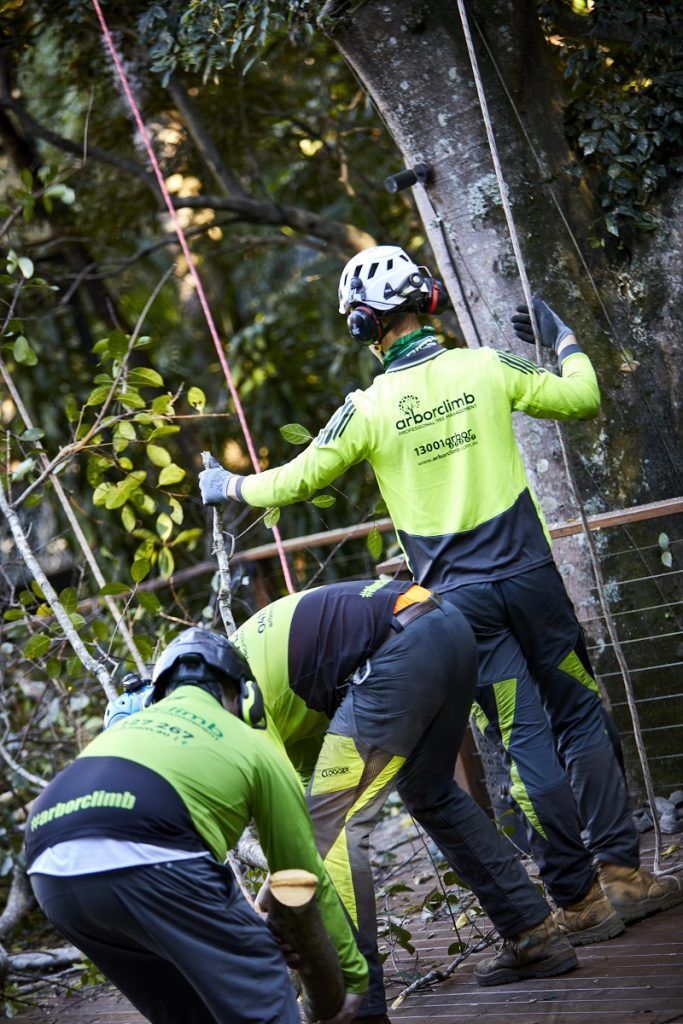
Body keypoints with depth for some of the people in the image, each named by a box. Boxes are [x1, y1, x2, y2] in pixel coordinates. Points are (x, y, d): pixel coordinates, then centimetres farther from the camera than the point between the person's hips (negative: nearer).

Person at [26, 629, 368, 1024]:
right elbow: (306, 876, 28)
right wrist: (353, 975, 39)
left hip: (51, 872, 6)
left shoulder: (128, 725, 37)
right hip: (145, 858, -6)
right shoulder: (255, 747, 23)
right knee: (258, 973, 15)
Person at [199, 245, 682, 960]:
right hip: (529, 574, 1)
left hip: (459, 598, -1)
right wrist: (559, 338, 26)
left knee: (525, 742, 3)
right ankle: (623, 872, 12)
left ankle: (578, 899, 6)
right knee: (580, 719, 12)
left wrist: (229, 488, 23)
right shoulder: (486, 367, -2)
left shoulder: (368, 408, -6)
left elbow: (296, 480, 4)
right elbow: (582, 399, 8)